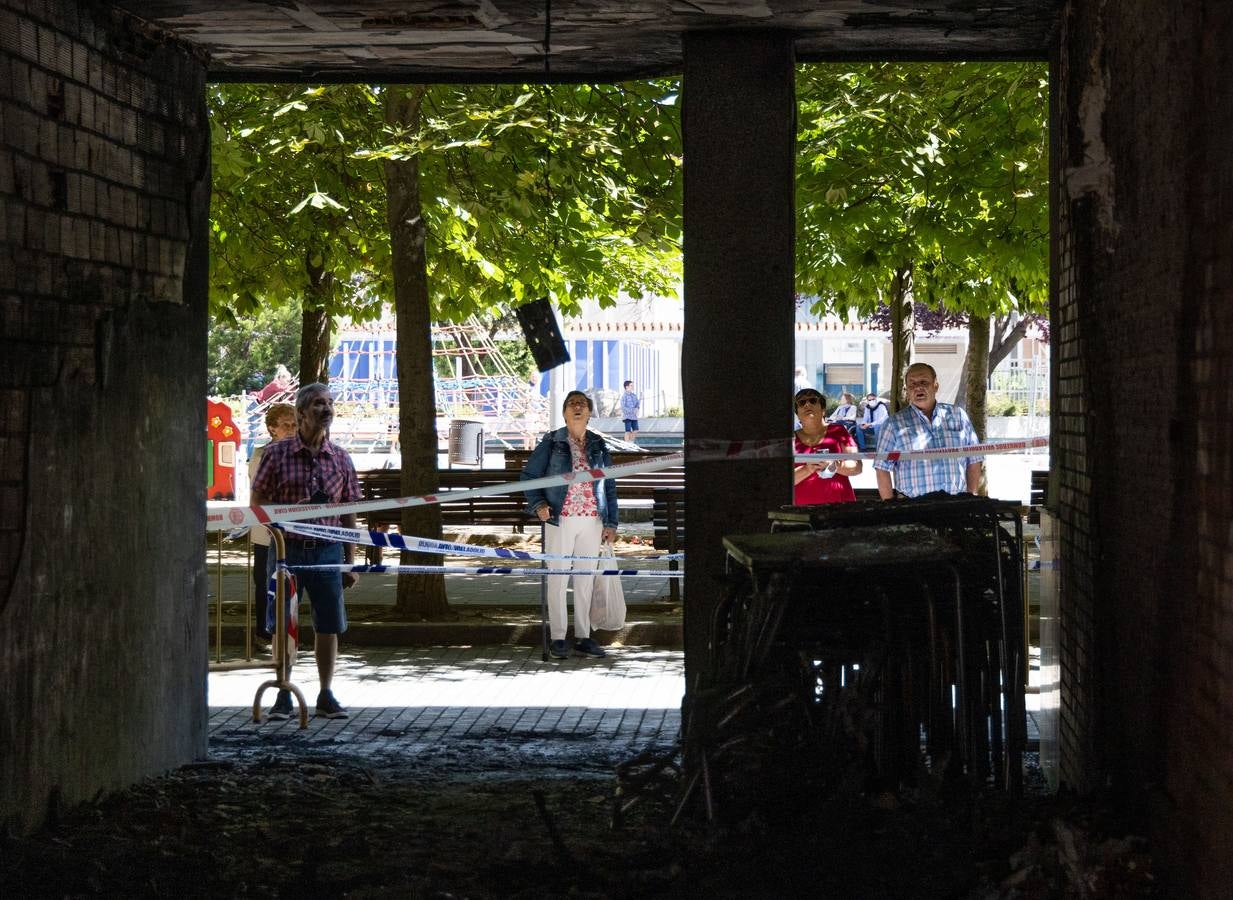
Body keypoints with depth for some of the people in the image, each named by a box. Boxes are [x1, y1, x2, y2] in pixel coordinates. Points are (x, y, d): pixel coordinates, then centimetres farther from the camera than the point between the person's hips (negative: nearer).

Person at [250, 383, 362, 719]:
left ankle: (326, 695, 16)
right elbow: (257, 502, 4)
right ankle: (284, 696, 11)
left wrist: (350, 563, 7)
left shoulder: (341, 458, 7)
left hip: (327, 550, 2)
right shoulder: (278, 453, 0)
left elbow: (349, 514, 9)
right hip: (287, 548, -2)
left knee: (328, 625, 5)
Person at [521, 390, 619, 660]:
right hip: (560, 520, -3)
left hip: (591, 521, 3)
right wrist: (537, 504, -13)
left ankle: (583, 638, 14)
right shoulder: (551, 443, 0)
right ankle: (558, 638, 4)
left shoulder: (599, 445, 10)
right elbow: (529, 474, 3)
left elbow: (609, 486, 13)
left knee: (586, 580, 7)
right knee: (558, 578, -2)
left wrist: (611, 523, 8)